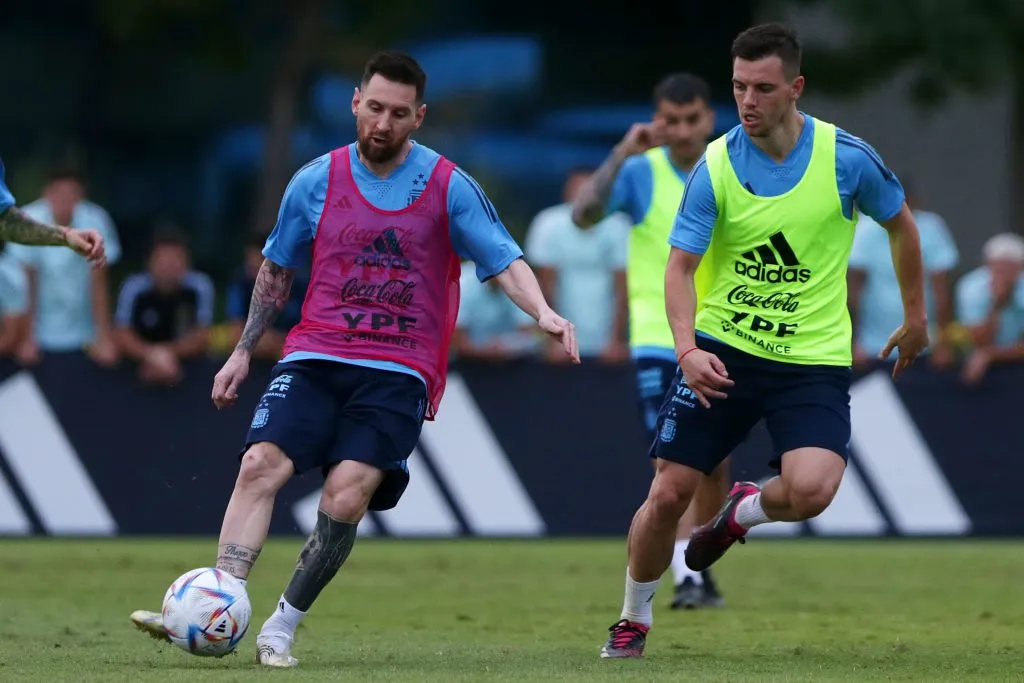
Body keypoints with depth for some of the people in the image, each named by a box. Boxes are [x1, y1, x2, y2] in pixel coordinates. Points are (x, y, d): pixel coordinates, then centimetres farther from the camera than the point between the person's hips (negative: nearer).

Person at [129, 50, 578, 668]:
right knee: (260, 465, -20)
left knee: (347, 495, -19)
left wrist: (544, 314, -20)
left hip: (398, 372, -2)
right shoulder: (317, 182, 7)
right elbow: (276, 270, 18)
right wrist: (243, 352, 19)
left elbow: (506, 262, -2)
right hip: (314, 358, 2)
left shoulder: (449, 187, 0)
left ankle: (283, 628, -7)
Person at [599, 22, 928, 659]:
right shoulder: (715, 167, -8)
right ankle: (633, 622, 22)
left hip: (814, 360, -1)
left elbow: (901, 223, 10)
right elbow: (680, 267, -9)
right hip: (721, 350, 1)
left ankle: (741, 511, 13)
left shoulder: (848, 158, -9)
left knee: (810, 490, -24)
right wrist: (688, 349, -27)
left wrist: (916, 316, 15)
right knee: (668, 493, -3)